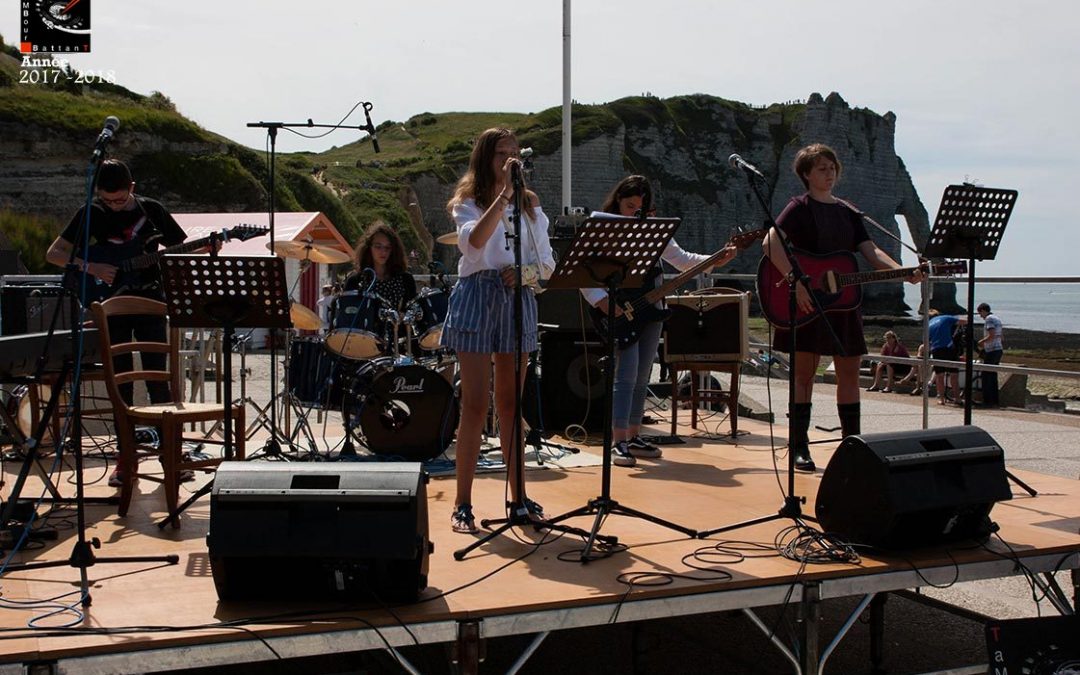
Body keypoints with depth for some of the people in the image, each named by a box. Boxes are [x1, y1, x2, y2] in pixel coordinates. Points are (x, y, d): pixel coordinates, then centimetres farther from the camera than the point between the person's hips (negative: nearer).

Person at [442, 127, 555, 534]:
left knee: (511, 404, 10)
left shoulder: (529, 204, 15)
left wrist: (525, 271, -10)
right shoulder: (468, 201, 1)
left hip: (518, 300, 4)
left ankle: (518, 497, 16)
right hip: (477, 297, -4)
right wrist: (503, 192, -22)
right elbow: (473, 242, -21)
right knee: (475, 404, -7)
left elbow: (547, 264, 11)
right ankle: (462, 504, -2)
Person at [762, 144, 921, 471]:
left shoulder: (847, 212, 14)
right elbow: (770, 243, -19)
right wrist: (796, 282, -29)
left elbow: (871, 251, 6)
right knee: (804, 372, -3)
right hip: (807, 301, -6)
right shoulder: (800, 207, -4)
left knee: (849, 372, 6)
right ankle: (799, 448, 4)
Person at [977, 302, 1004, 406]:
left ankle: (987, 401, -5)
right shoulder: (996, 318, 18)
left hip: (991, 351, -10)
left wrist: (981, 341, -8)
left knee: (986, 376, -5)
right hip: (998, 350, 10)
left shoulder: (989, 319, -12)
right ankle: (994, 401, 14)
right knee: (993, 376, 12)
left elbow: (991, 336, -22)